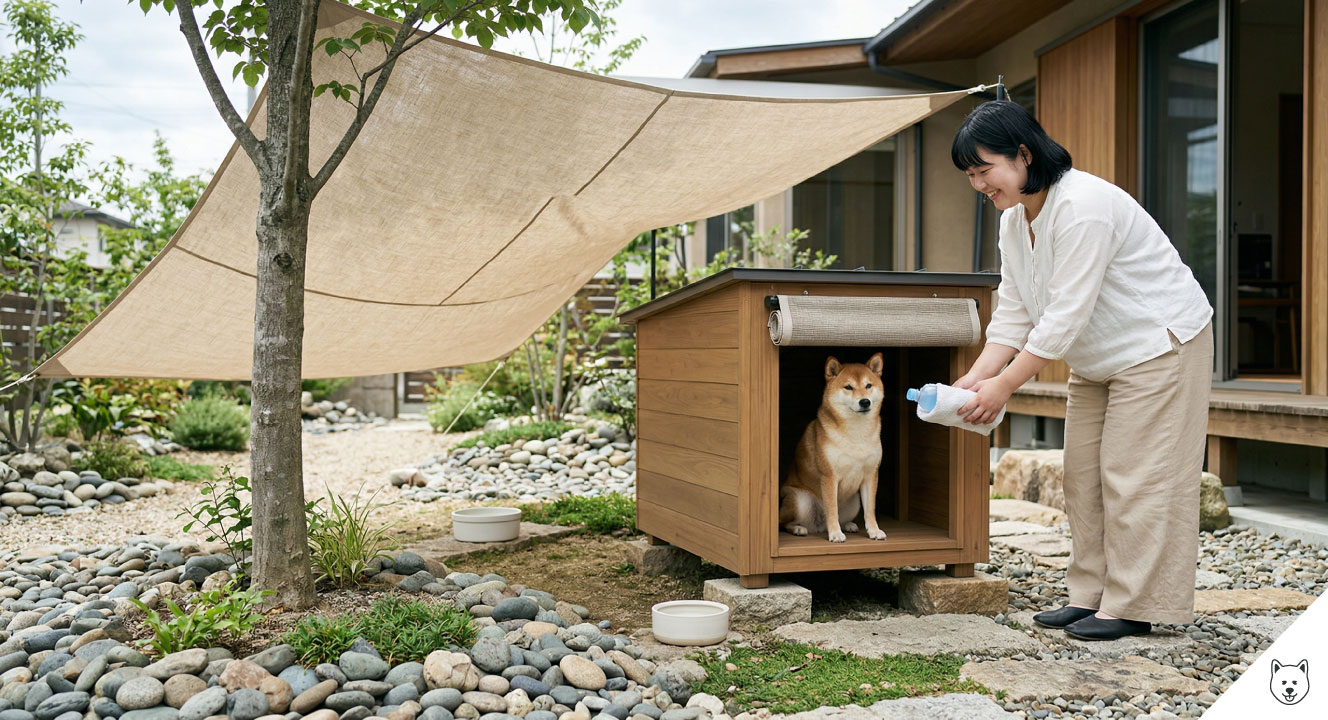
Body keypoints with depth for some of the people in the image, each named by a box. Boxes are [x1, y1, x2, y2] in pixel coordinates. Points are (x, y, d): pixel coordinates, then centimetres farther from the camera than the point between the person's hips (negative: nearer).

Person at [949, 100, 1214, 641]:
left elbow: (1065, 316, -30)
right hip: (1098, 359, 9)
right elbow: (1013, 315, 0)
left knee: (1132, 475, -7)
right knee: (1083, 475, 8)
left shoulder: (1083, 206, -28)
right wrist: (975, 378, -13)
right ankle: (1090, 597, 17)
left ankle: (1133, 607, 2)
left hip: (1160, 343, -9)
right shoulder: (1013, 223, 0)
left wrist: (1004, 385, -28)